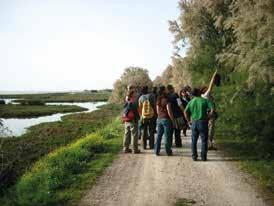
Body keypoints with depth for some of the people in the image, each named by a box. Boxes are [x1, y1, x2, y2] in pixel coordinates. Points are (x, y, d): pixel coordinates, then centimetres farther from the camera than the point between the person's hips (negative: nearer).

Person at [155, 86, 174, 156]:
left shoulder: (158, 100, 7)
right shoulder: (166, 100, -13)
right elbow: (169, 112, -16)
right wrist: (173, 120, -10)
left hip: (159, 119, 6)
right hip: (165, 119, -6)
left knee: (159, 135, 11)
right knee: (167, 136, 2)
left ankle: (157, 151, 14)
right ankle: (168, 152, 10)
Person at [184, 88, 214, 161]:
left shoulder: (191, 102, 5)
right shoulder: (205, 100, -2)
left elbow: (185, 112, -5)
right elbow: (212, 109, -12)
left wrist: (189, 120, 2)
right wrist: (208, 117, -5)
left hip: (194, 122, 2)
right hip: (203, 122, -2)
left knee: (194, 140, 11)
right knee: (204, 140, 7)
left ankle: (194, 156, 13)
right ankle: (203, 157, 8)